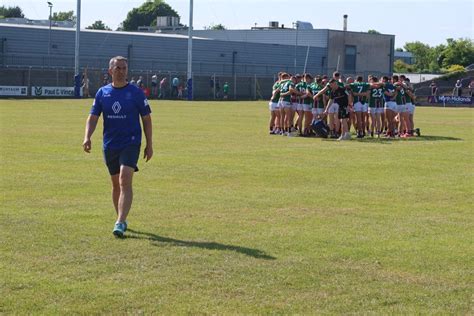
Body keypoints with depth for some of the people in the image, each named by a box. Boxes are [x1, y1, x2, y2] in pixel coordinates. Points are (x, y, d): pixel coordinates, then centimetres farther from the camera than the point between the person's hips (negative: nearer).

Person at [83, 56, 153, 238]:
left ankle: (120, 223, -22)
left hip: (131, 143, -4)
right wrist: (87, 137, -13)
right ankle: (121, 220, 28)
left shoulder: (136, 92, -2)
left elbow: (146, 119, 2)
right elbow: (93, 117, 4)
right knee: (116, 183, 13)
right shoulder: (102, 93, 5)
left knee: (125, 181, -18)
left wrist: (149, 144, -1)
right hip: (110, 145, 4)